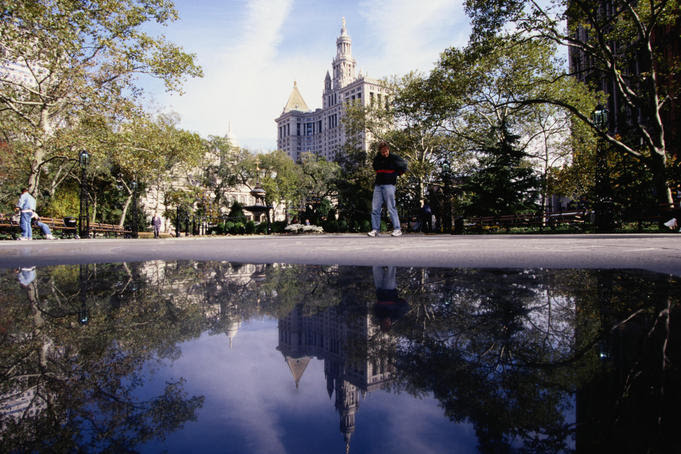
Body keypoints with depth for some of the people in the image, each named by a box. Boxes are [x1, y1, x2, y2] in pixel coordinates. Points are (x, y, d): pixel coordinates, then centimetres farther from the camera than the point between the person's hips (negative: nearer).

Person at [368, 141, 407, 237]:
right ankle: (375, 229, 5)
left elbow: (404, 167, 7)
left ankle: (397, 229, -5)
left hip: (389, 185, -5)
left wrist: (395, 174, 7)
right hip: (378, 186, 5)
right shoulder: (376, 159, 11)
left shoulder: (394, 158, -2)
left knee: (391, 208, -8)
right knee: (375, 208, 0)